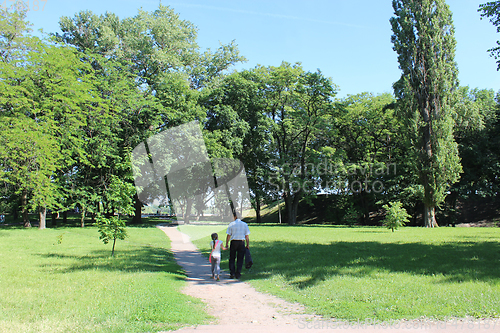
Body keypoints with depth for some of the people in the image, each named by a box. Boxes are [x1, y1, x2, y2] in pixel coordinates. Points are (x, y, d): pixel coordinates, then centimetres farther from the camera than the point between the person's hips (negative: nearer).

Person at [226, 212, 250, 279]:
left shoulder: (231, 224, 0)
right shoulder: (245, 224, 5)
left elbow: (228, 235, -2)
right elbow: (247, 236, 4)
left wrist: (226, 244, 5)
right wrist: (248, 245, 9)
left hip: (233, 242, -1)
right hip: (242, 242, 1)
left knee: (232, 259, 9)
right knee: (240, 259, 7)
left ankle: (232, 273, 2)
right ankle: (238, 274, 5)